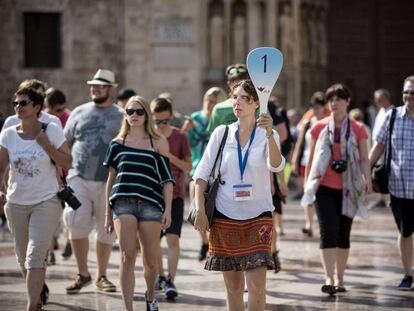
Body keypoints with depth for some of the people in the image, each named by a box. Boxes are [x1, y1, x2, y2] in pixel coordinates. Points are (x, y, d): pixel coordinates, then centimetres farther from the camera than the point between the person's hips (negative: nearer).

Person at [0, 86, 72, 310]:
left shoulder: (51, 131, -7)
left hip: (46, 201, -4)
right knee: (23, 258, 14)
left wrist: (46, 145, -17)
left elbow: (67, 163, -5)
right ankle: (40, 289, 41)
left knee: (35, 255, -15)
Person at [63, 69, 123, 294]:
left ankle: (101, 276, 19)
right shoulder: (79, 113, 11)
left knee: (106, 230, 5)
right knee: (76, 223, -13)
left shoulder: (121, 117, 7)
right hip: (79, 178, 1)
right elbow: (64, 145, 14)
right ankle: (82, 273, 1)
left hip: (109, 182, 0)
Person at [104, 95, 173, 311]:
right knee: (127, 255, -13)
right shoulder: (118, 143, 12)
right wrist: (108, 212, 14)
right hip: (123, 202, 0)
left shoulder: (158, 143, 7)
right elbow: (111, 179, 16)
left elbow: (166, 179, 6)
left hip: (150, 203, 0)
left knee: (150, 259, 4)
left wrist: (168, 209, -3)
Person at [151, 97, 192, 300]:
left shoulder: (180, 136, 0)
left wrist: (171, 157, -13)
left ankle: (170, 281, -15)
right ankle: (160, 276, 27)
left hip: (175, 194, -2)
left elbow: (188, 167, 2)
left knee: (173, 238, -12)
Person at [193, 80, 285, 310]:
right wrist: (200, 209, -6)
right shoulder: (222, 133, 4)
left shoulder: (267, 136, -1)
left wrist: (269, 134, -37)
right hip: (225, 215, 2)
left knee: (257, 285, -10)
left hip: (258, 215, -2)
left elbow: (276, 165, -21)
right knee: (233, 286, 7)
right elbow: (202, 173, 4)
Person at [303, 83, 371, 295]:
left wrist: (368, 181, -7)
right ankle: (329, 279, -20)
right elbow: (311, 158, 10)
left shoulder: (357, 129, 4)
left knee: (343, 235, 8)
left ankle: (339, 280, 18)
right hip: (324, 187, -1)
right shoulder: (319, 127, 4)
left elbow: (364, 159, 4)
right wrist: (307, 183, 11)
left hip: (347, 189, 1)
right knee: (328, 231, -14)